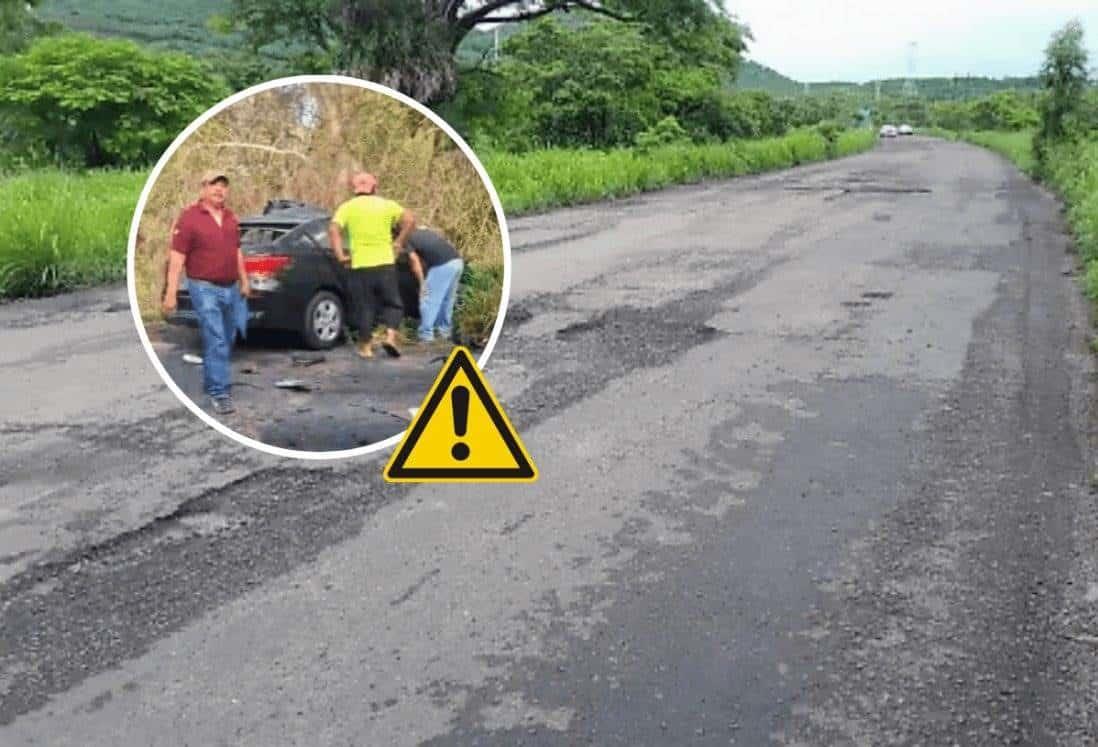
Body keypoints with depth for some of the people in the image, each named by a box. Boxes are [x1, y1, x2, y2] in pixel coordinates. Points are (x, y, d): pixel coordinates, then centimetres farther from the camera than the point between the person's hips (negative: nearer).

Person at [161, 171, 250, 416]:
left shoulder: (230, 217, 10)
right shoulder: (189, 217, -9)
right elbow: (176, 257, -12)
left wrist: (244, 282, 18)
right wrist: (171, 293, -16)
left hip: (231, 288, 7)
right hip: (205, 288, -7)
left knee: (228, 341, 14)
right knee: (215, 342, -9)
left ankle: (212, 381, 32)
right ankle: (220, 393, -4)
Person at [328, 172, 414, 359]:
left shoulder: (347, 207, 4)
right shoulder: (386, 204, 5)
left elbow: (333, 229, -10)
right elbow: (409, 219, -6)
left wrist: (340, 256, -7)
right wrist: (398, 243, 1)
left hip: (360, 266, 1)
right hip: (384, 264, 0)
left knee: (365, 307, 10)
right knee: (392, 303, 12)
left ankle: (366, 346, 14)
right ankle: (390, 336, -6)